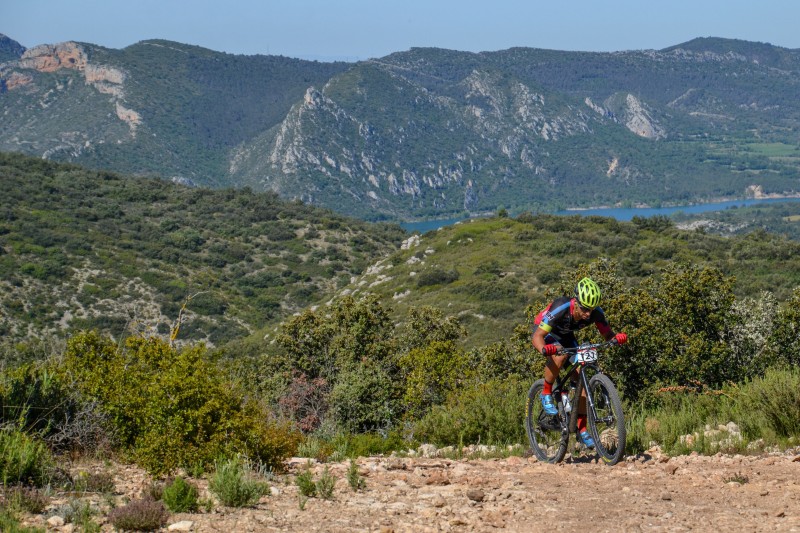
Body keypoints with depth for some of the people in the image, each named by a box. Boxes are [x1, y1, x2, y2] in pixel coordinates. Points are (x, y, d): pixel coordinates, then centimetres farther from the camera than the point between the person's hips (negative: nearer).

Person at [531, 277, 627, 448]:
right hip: (546, 332, -4)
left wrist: (618, 337, -43)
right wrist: (544, 349, -58)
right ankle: (546, 394, -13)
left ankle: (581, 430, 2)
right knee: (560, 355, -37)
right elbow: (537, 335, -37)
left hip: (566, 336, 4)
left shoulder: (596, 312, -27)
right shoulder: (560, 309, -39)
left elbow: (607, 334, -19)